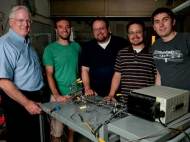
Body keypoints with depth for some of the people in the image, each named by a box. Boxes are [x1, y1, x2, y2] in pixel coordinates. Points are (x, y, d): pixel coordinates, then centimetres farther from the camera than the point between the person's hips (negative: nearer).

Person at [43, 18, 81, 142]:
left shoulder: (77, 47, 8)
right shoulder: (50, 49, -4)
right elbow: (49, 74, -10)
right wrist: (57, 95, -21)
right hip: (59, 95, -3)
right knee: (57, 132, 4)